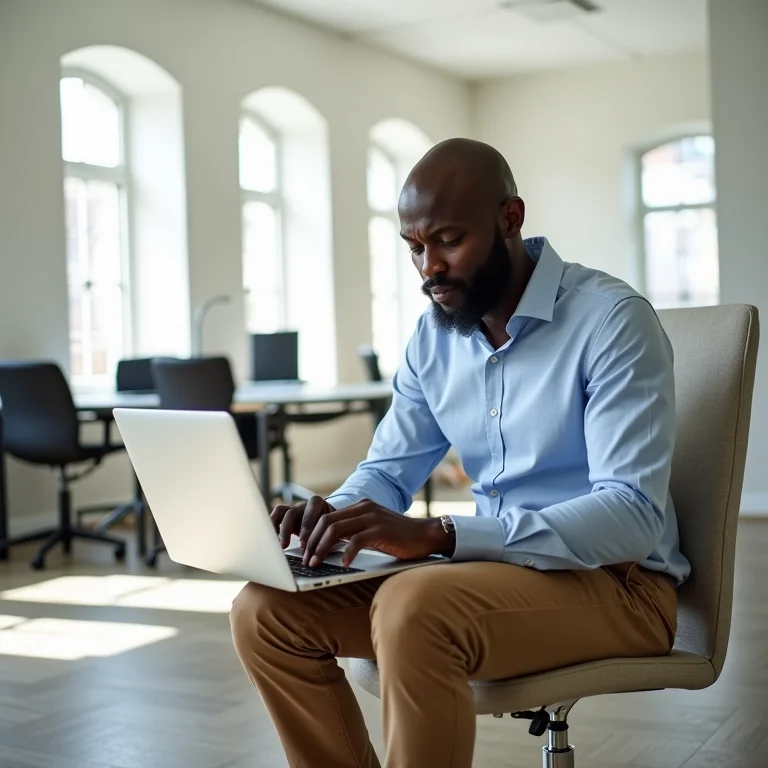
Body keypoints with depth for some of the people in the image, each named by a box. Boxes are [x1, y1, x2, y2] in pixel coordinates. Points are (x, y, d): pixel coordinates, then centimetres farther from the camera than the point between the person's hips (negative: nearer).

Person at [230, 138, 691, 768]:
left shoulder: (611, 319, -15)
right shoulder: (434, 335, 6)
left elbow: (633, 515, -24)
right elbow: (387, 470, 13)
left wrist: (436, 535, -33)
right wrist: (336, 515, -13)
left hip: (616, 580, -6)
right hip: (493, 568, 7)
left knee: (413, 609, -35)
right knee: (265, 610, -7)